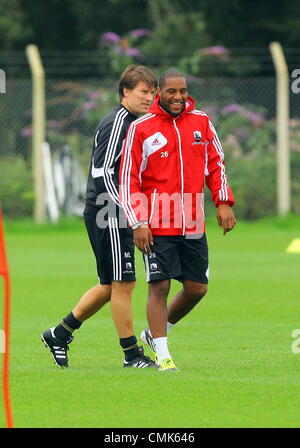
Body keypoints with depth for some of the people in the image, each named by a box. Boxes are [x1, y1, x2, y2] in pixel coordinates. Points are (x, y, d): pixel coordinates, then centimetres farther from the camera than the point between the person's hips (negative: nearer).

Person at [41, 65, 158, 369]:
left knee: (111, 286, 15)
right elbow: (102, 171, -20)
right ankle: (132, 354, 2)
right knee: (123, 284, -5)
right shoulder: (116, 123, -14)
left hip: (119, 217, 10)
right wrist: (125, 208, -24)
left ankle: (59, 334, 23)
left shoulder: (133, 122, 17)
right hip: (107, 215, -10)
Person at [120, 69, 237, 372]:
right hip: (157, 225, -4)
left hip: (193, 224, 4)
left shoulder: (201, 122, 7)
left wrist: (223, 202, 4)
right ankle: (162, 355, 0)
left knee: (197, 288, 7)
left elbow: (216, 164, 17)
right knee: (159, 287, -8)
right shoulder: (141, 129, -4)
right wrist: (138, 224, -11)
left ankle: (156, 332, 28)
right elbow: (129, 179, -3)